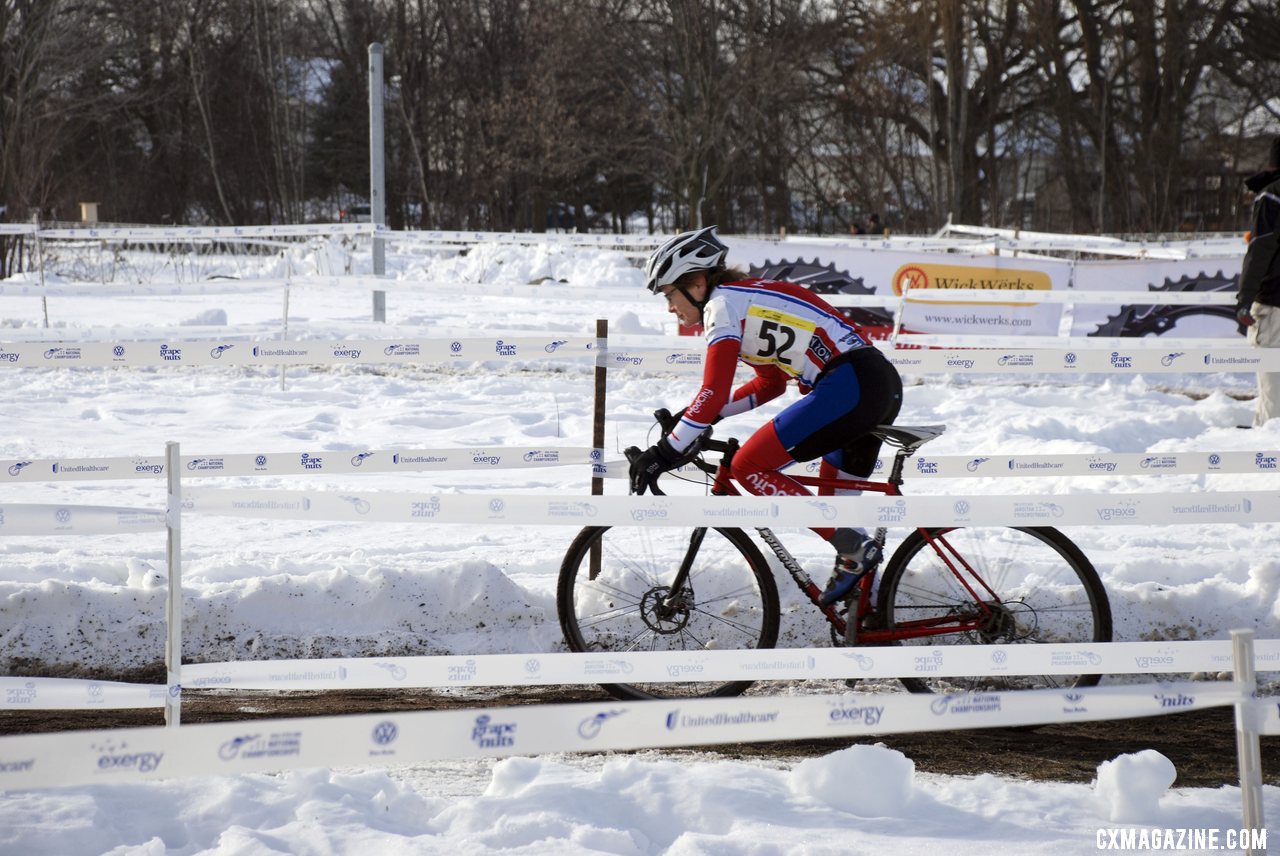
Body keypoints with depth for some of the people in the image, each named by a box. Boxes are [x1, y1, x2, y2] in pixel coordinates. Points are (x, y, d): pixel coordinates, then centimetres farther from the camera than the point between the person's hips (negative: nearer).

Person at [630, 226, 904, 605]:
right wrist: (697, 417, 25)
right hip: (881, 385, 10)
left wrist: (666, 452, -12)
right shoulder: (747, 297, 24)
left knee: (748, 466, -8)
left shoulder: (723, 303, -5)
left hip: (849, 384, -10)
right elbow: (771, 383, 32)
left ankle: (855, 548, -11)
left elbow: (714, 392, -15)